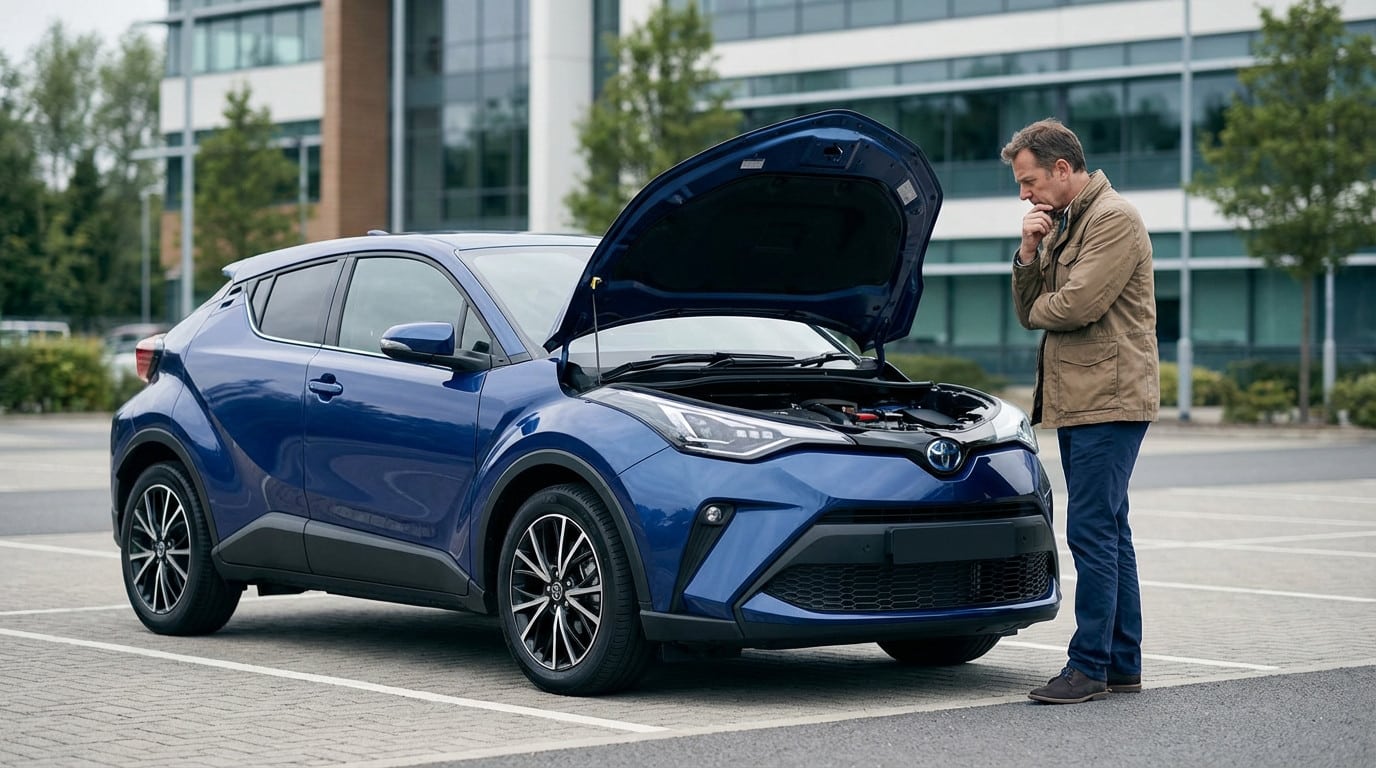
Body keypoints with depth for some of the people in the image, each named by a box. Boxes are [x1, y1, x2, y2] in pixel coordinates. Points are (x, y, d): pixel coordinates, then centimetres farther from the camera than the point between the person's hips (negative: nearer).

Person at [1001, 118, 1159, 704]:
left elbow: (1078, 305, -21)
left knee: (1092, 532, -10)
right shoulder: (1062, 225, 20)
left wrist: (1038, 307, 0)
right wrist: (1030, 252, -1)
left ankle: (1090, 666, -8)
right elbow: (1029, 309, 15)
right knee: (1107, 534, 12)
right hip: (1077, 400, 10)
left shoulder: (1114, 219, -11)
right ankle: (1123, 664, 17)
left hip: (1109, 398, -10)